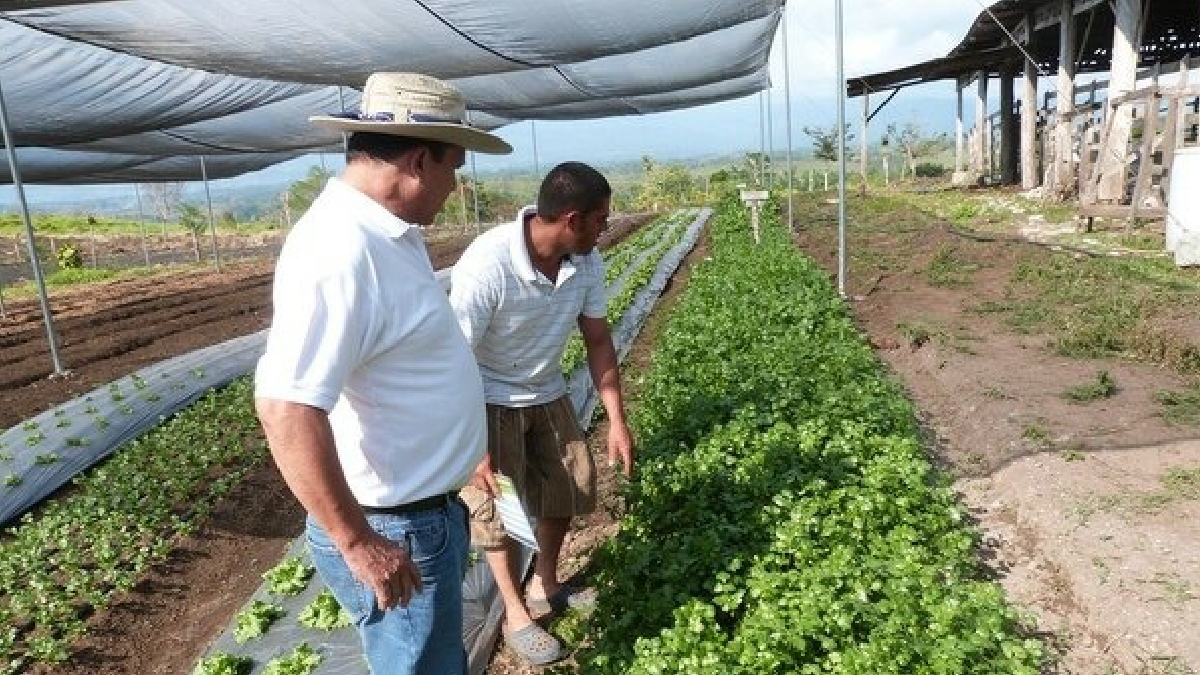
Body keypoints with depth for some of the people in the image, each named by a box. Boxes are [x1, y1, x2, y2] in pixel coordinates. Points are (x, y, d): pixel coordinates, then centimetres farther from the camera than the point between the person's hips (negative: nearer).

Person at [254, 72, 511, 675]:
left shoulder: (384, 230, 5)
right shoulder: (340, 251, -28)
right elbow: (286, 408, -33)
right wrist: (359, 542, -27)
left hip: (427, 508, 9)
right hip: (394, 530, -9)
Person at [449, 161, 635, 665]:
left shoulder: (586, 263, -15)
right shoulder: (487, 265, -33)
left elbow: (598, 340, -3)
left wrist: (617, 420, -5)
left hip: (546, 393, 6)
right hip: (488, 400, -6)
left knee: (568, 487, 15)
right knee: (498, 506, 5)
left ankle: (545, 586, 39)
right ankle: (516, 616, 27)